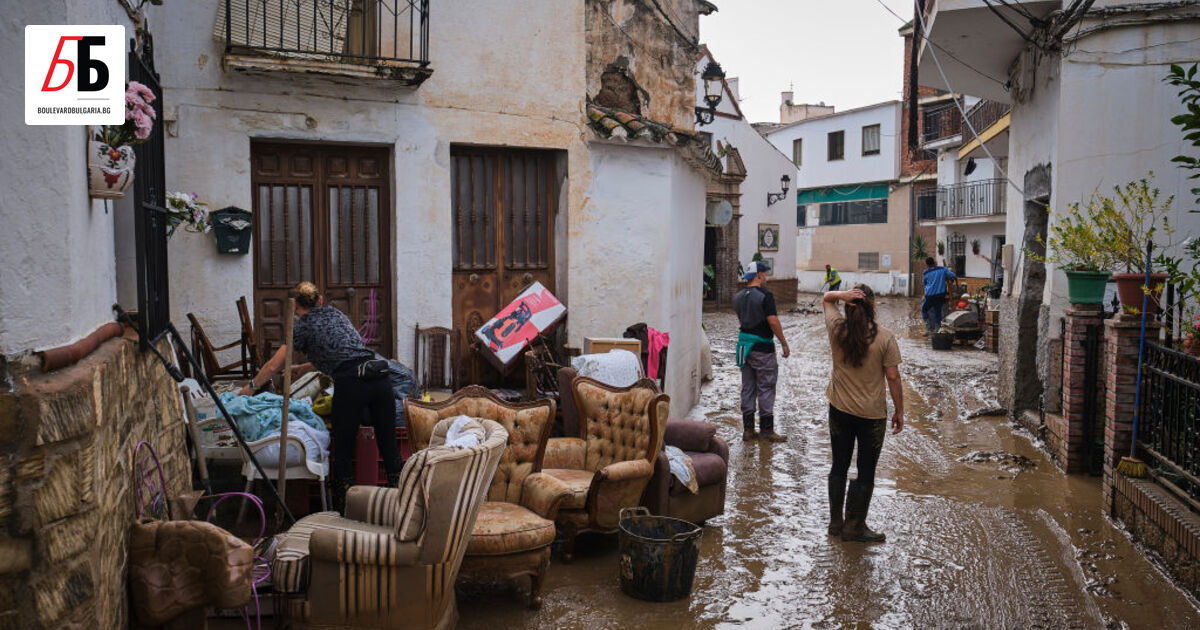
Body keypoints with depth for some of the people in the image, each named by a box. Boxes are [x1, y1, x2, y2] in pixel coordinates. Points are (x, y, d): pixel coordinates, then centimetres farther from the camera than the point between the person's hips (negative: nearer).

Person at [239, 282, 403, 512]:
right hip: (380, 377, 5)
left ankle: (342, 510, 12)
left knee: (343, 450, 7)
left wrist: (251, 386, 30)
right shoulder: (337, 314, 27)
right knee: (389, 445, 7)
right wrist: (304, 367, 47)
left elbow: (273, 366, 14)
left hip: (351, 384, -5)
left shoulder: (303, 326, 11)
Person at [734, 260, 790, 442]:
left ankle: (748, 429, 13)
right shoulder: (765, 296, -14)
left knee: (747, 388, 11)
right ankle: (766, 430, 4)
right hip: (762, 347, -7)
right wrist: (784, 344, -10)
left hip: (744, 344, 7)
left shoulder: (738, 297, 8)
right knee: (766, 388, 1)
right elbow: (773, 321, -17)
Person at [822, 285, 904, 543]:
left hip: (840, 410, 3)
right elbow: (893, 377, -10)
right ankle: (854, 527, 16)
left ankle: (836, 522, 24)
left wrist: (842, 295, -12)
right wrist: (899, 411, 1)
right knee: (866, 472, 9)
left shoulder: (836, 329, -7)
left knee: (839, 466, 16)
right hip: (872, 414, -3)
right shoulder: (884, 338, -14)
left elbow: (827, 297, 10)